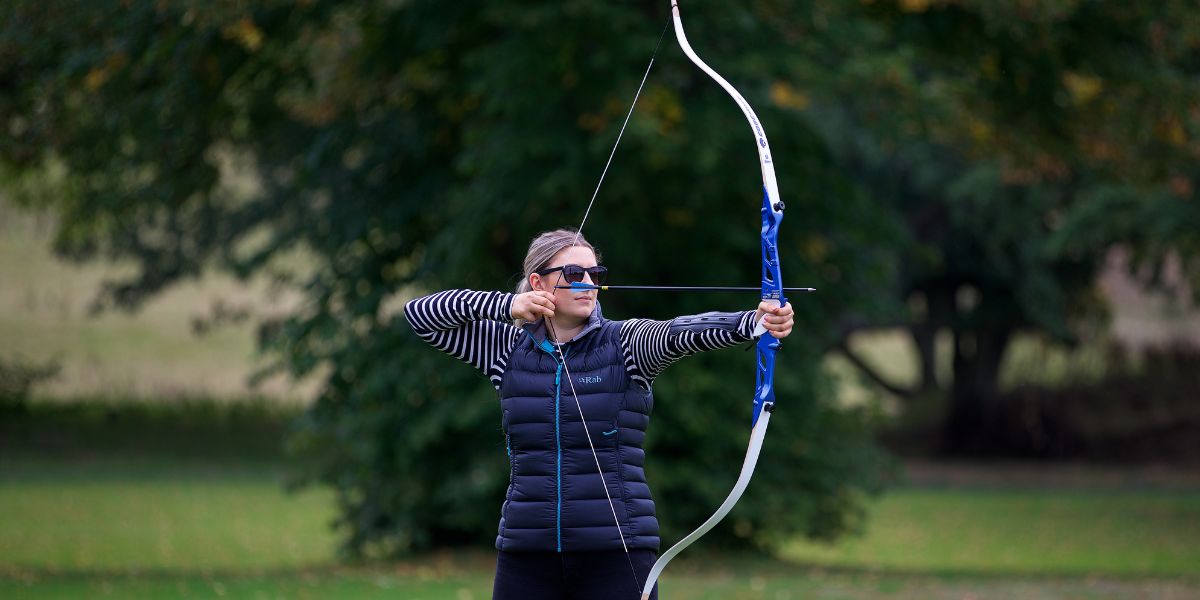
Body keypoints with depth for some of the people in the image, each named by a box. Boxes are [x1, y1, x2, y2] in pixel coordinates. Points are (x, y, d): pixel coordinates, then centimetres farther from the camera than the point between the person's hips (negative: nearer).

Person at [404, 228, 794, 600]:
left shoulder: (625, 344, 0)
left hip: (616, 553, -2)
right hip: (528, 555, 3)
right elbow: (421, 314, 8)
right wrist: (506, 306, -6)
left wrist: (755, 321, -40)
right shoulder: (509, 349, 8)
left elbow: (680, 333, -19)